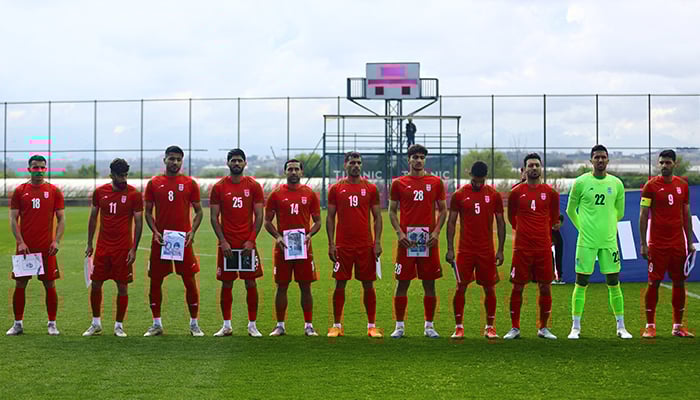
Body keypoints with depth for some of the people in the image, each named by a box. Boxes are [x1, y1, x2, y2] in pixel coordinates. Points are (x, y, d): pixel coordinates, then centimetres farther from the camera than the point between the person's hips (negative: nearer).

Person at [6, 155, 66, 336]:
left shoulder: (54, 191, 4)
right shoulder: (20, 191, 5)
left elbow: (61, 219, 5)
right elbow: (13, 219, 3)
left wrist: (56, 241, -8)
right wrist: (20, 242, -8)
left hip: (46, 247, -1)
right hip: (25, 246, 1)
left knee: (50, 285, 1)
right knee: (20, 284, 4)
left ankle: (52, 324, 10)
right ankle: (18, 324, 14)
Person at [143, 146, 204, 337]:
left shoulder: (190, 183, 5)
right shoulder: (154, 183, 7)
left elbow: (199, 211, 8)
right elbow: (148, 212, 9)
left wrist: (192, 231, -8)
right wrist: (155, 232, -6)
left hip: (183, 239, -1)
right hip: (160, 239, 1)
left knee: (190, 281, 0)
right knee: (155, 281, 4)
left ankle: (194, 323, 10)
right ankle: (157, 324, 15)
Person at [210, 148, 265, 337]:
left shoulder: (254, 186, 2)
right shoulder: (219, 187, 3)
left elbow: (259, 216, 2)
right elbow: (214, 217, 2)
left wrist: (251, 240, -8)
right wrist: (223, 241, -8)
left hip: (247, 243, 0)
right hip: (226, 244, 0)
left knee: (251, 283, 2)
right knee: (226, 284, 5)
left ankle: (252, 325, 10)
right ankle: (226, 325, 13)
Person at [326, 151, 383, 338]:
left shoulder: (370, 188, 5)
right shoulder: (336, 189, 5)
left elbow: (377, 217, 7)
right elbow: (330, 217, 6)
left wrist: (377, 242, -3)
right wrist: (331, 244, -2)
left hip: (366, 245, 0)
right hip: (343, 245, 0)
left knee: (368, 285, 4)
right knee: (340, 284, 2)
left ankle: (371, 326, 10)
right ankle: (337, 325, 11)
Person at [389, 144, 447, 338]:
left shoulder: (435, 182, 8)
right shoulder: (399, 183, 6)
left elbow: (443, 210, 11)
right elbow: (392, 211, 8)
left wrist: (436, 232, -3)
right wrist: (399, 233, -5)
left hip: (429, 240, 1)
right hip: (406, 239, -1)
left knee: (429, 284, 5)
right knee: (402, 283, 1)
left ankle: (429, 326, 14)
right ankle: (399, 326, 9)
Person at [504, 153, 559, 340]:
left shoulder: (550, 192, 4)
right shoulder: (516, 192, 0)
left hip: (544, 247, 1)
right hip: (522, 247, -1)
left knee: (545, 287, 3)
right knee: (517, 287, 1)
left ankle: (543, 328, 15)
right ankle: (515, 328, 10)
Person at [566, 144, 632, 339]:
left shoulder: (616, 183, 5)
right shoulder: (581, 182, -2)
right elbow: (570, 210, 9)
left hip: (609, 241, 2)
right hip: (586, 242, -2)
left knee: (614, 283, 4)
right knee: (581, 283, 0)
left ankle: (621, 327, 14)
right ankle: (576, 327, 8)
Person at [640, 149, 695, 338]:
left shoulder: (682, 185, 8)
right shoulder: (651, 185, -3)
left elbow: (686, 214, 14)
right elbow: (643, 215, -3)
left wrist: (690, 241, 11)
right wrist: (643, 244, -8)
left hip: (678, 243, 4)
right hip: (657, 244, -4)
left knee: (679, 282, 6)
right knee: (654, 282, -2)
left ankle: (678, 326, 14)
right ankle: (650, 326, 4)